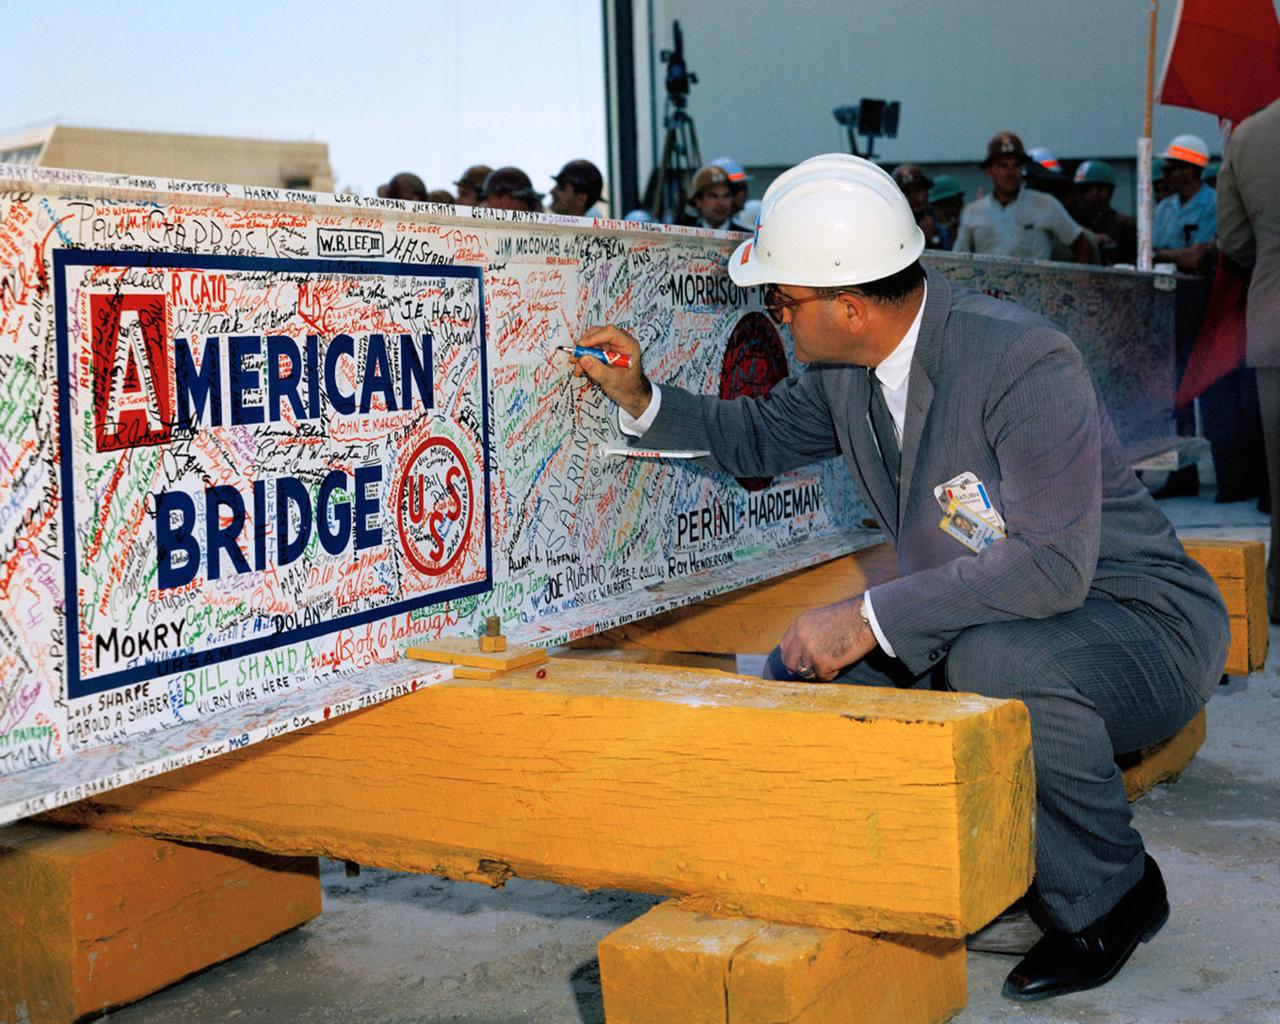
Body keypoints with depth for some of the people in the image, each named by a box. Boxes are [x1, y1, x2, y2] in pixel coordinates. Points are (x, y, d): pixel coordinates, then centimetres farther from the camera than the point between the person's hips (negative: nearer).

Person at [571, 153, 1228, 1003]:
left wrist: (870, 618, -30)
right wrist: (642, 400, 3)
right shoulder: (843, 369, -2)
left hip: (1140, 624, -8)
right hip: (975, 624, 8)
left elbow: (1053, 567, -33)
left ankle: (1110, 895, -11)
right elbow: (761, 437, 19)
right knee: (801, 670, -3)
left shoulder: (1023, 361, -27)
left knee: (997, 658, -38)